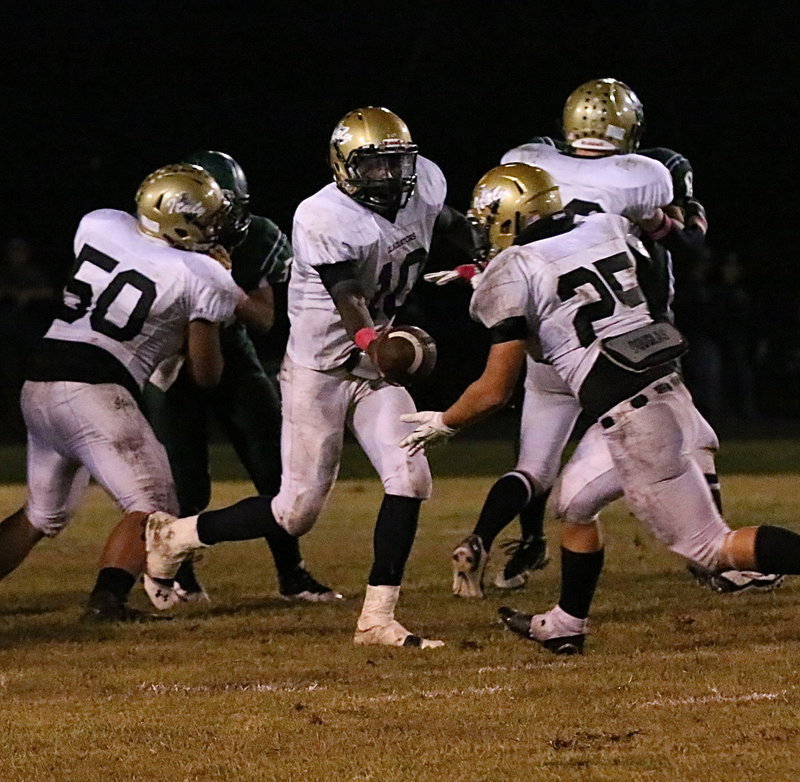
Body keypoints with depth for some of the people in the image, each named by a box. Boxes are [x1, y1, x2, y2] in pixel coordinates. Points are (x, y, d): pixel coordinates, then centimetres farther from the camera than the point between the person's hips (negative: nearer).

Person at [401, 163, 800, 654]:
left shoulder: (514, 275, -5)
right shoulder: (605, 228, 12)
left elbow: (495, 392, -3)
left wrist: (443, 425, 14)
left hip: (632, 419, -8)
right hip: (669, 391, 8)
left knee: (710, 547, -3)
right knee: (575, 504, 26)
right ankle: (564, 627, 38)